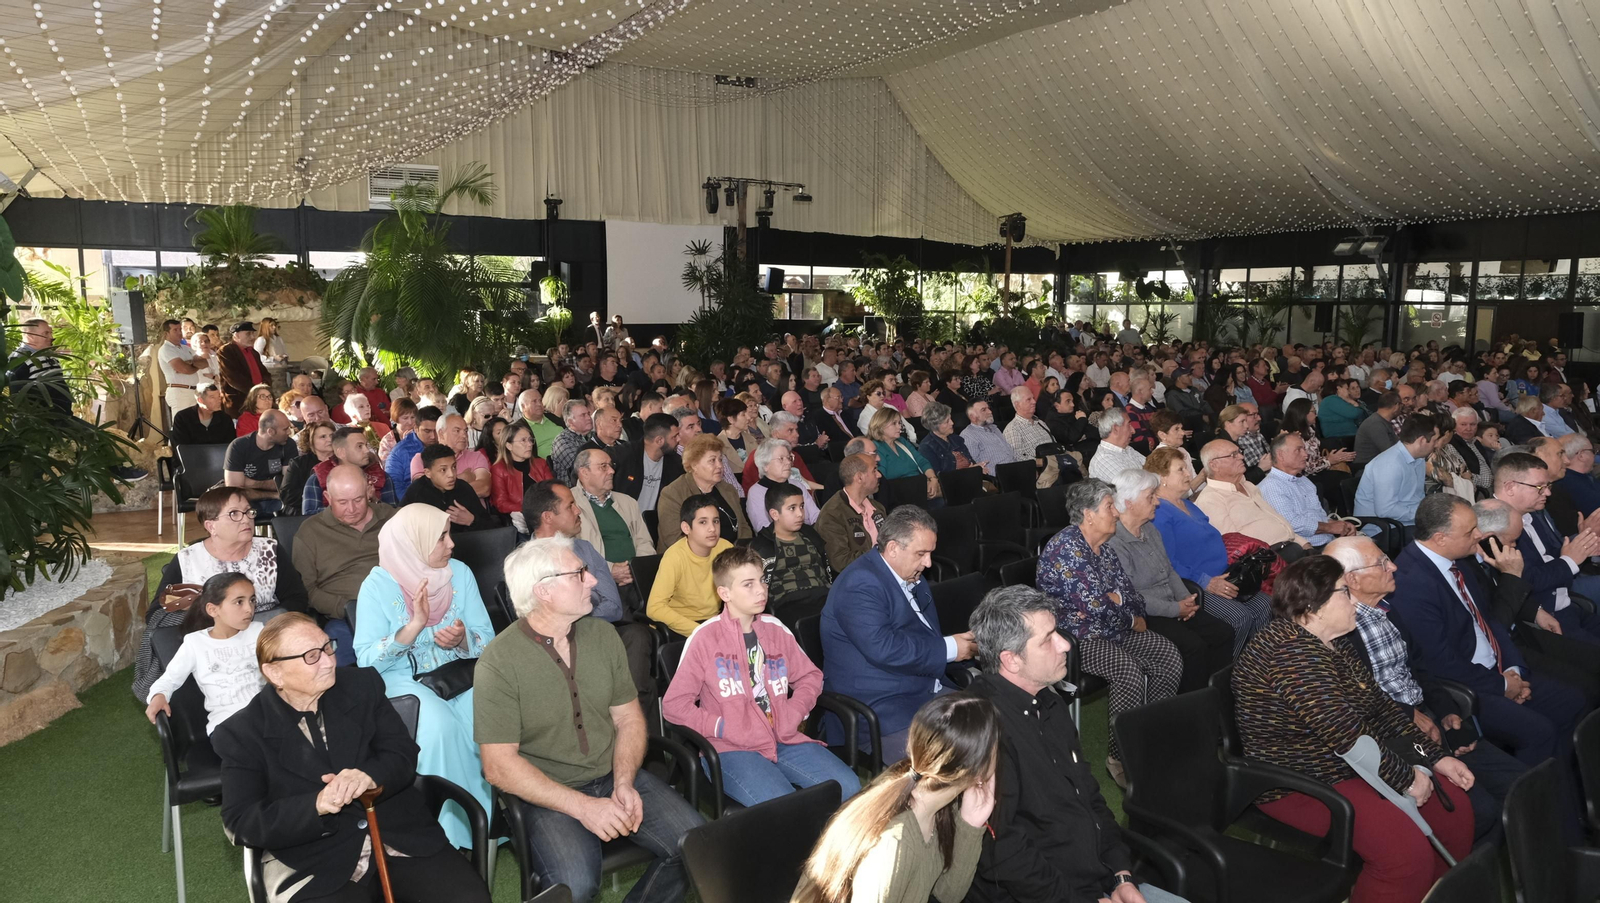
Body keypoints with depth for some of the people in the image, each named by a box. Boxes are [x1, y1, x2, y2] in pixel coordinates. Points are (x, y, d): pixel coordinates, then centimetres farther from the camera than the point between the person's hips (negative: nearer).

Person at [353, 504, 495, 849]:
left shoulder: (460, 573, 1)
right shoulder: (378, 585, -8)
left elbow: (488, 640, 3)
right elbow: (366, 661, -13)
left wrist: (463, 638, -20)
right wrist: (414, 626, -26)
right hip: (404, 681, -3)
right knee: (441, 726, -34)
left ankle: (496, 814, -8)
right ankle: (455, 830, -15)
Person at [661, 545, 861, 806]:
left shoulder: (775, 629, 11)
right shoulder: (705, 638, -4)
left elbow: (810, 676, 20)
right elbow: (673, 704, -5)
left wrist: (794, 712, 1)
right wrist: (722, 728, -13)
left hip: (784, 739, 5)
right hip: (731, 748, -5)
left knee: (849, 788, -14)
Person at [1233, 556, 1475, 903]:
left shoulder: (1334, 644, 8)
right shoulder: (1290, 653, -26)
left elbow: (1381, 706, 10)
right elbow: (1345, 734, -27)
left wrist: (1436, 757, 2)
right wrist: (1405, 779, -15)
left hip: (1356, 764, 10)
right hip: (1300, 785, -10)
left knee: (1455, 807, 7)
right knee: (1407, 851, -25)